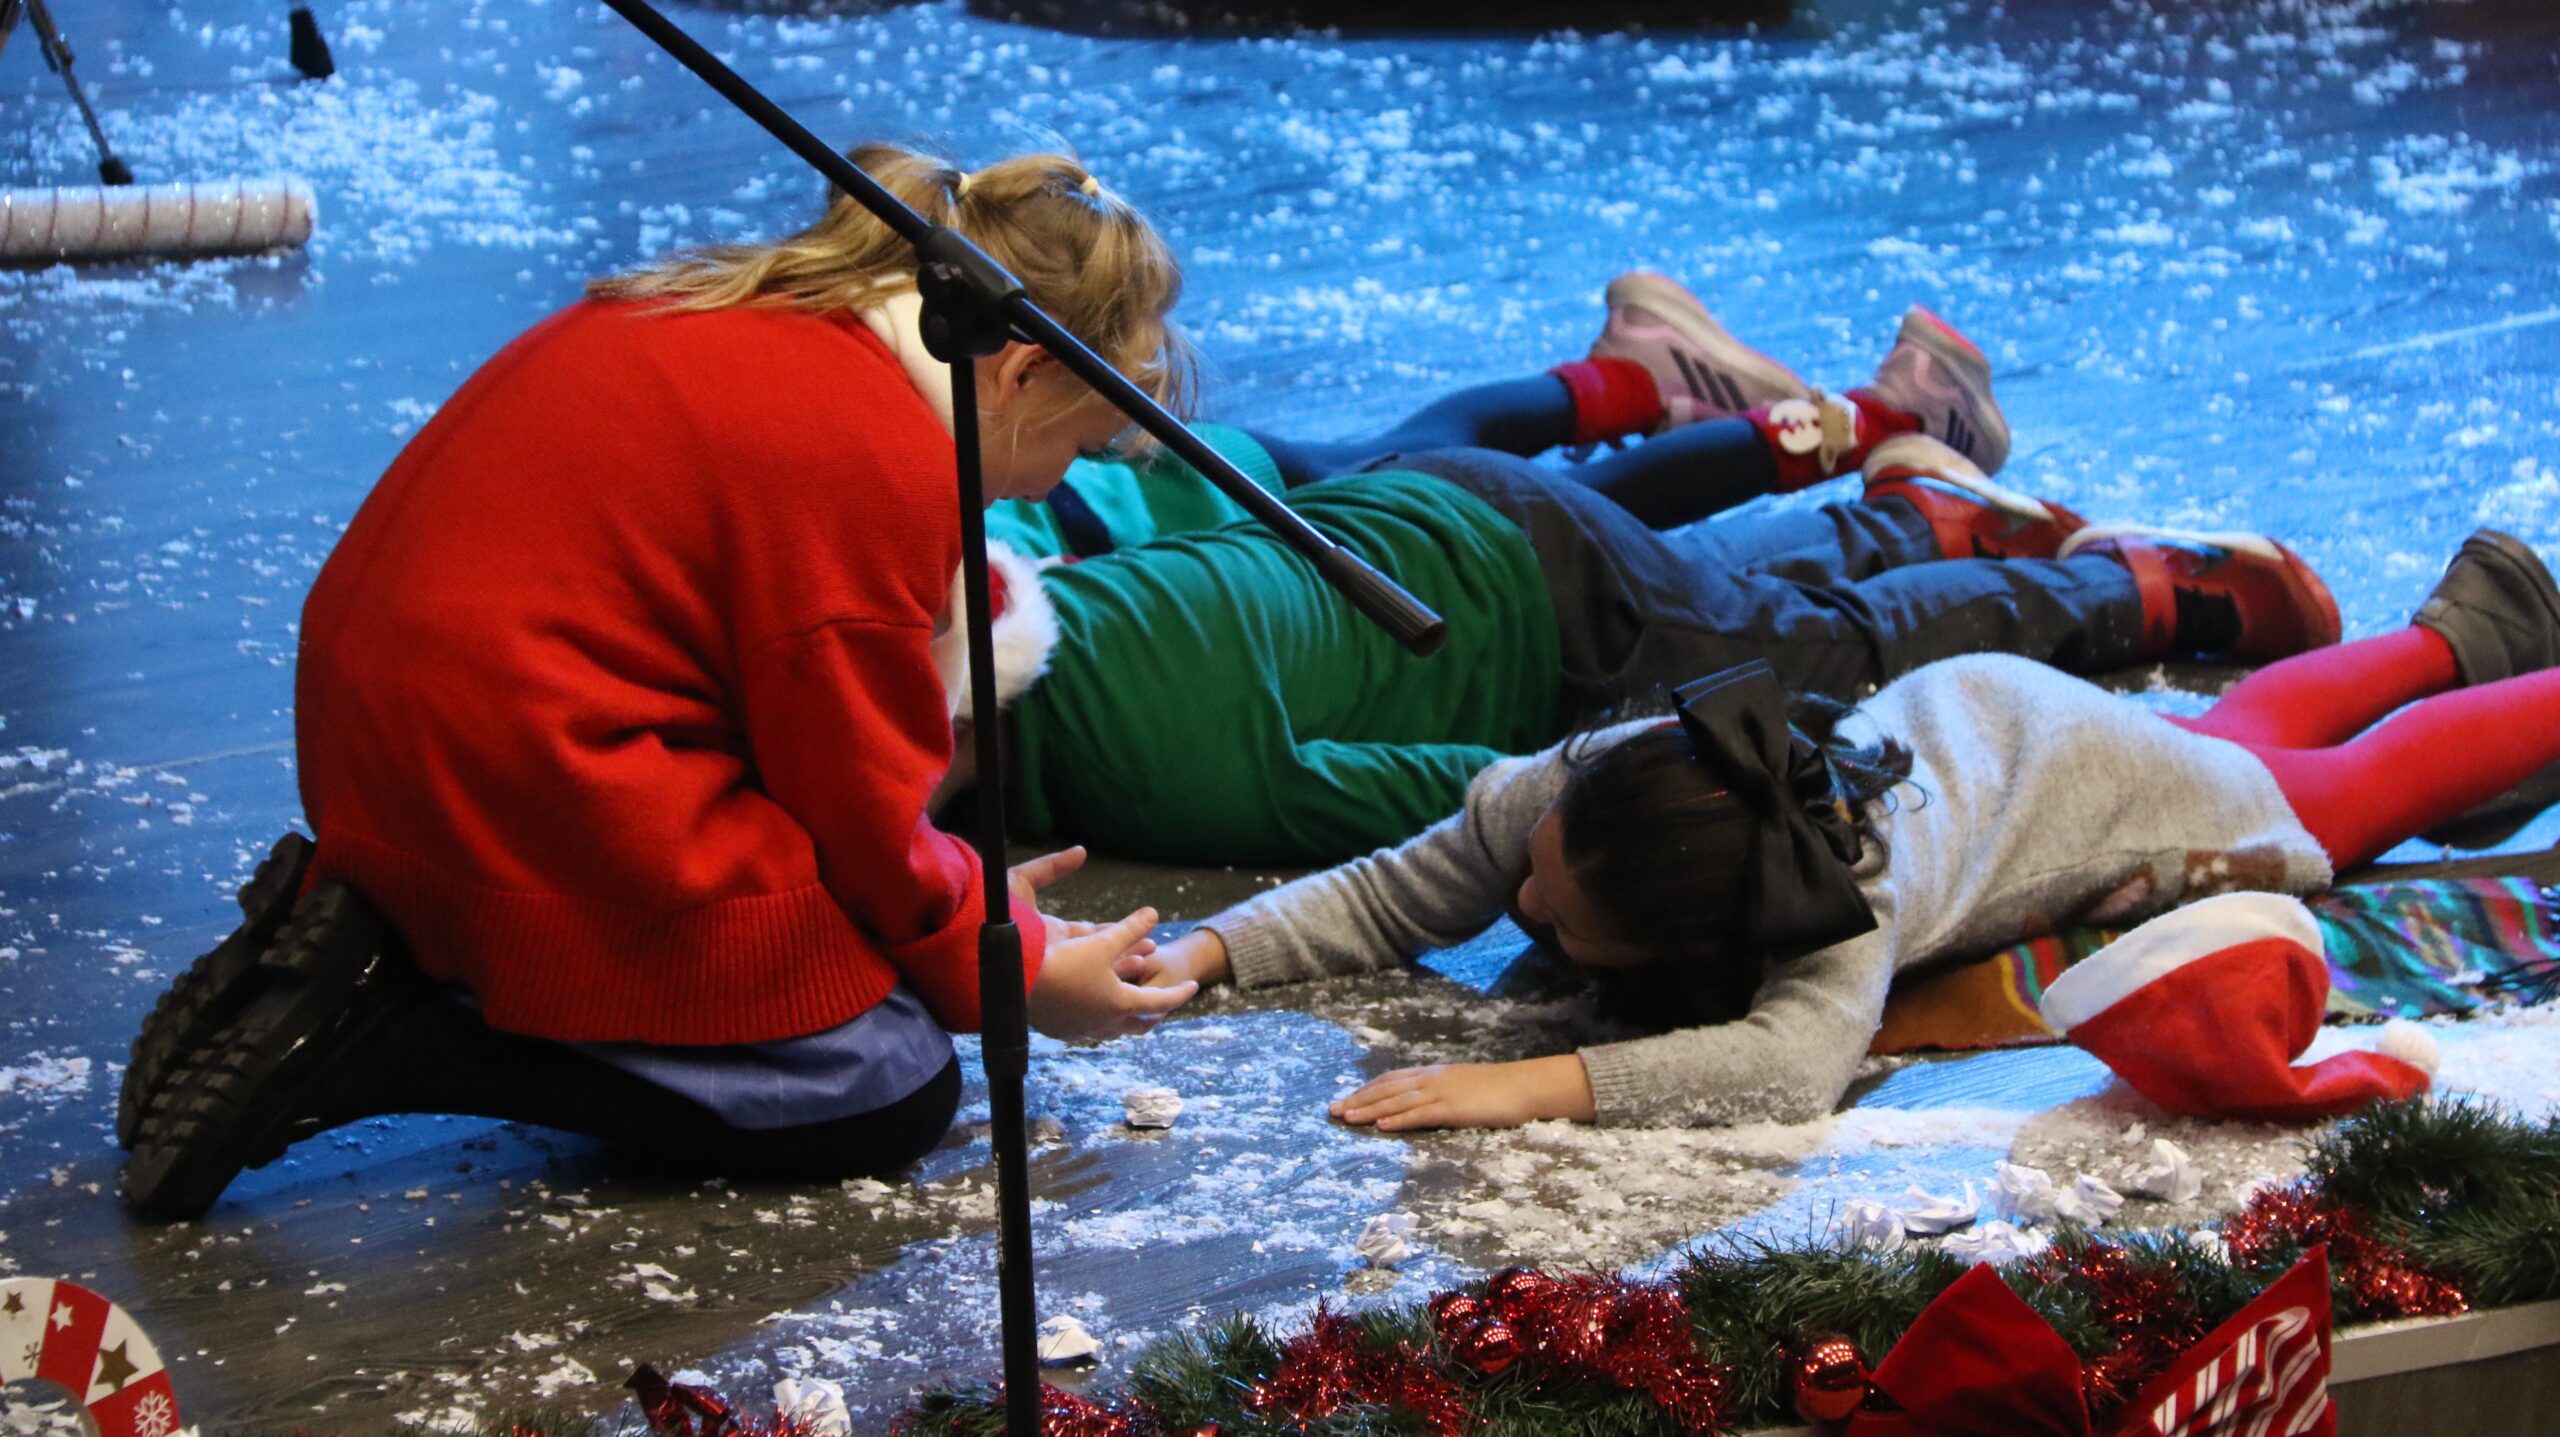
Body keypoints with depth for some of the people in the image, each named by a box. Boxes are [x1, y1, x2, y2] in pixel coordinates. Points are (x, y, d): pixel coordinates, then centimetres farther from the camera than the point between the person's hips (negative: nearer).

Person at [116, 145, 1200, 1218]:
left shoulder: (727, 313, 13)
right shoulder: (882, 460, -17)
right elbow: (858, 811, -9)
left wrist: (969, 896, 19)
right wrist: (1015, 971, 7)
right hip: (529, 798, -10)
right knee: (893, 1093, -4)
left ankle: (383, 942, 6)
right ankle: (378, 1032, -11)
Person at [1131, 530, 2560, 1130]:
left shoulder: (1849, 896, -50)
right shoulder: (1548, 796, -37)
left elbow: (1798, 1063, -66)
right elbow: (1390, 896, -29)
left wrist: (1537, 1084, -73)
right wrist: (1199, 955, -44)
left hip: (2097, 781, -6)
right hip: (1944, 713, 6)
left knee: (2355, 787, 23)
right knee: (2238, 726, 34)